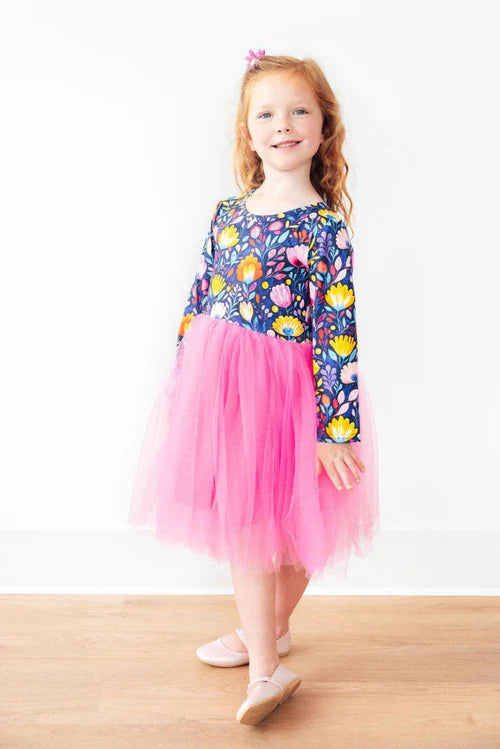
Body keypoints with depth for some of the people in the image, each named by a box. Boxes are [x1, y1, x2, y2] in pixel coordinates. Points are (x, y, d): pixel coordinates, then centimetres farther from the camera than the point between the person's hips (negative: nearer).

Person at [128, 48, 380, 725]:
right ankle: (265, 635, 33)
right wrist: (181, 383, 12)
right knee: (241, 523, 12)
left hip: (285, 390, -4)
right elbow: (198, 303, 11)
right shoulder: (228, 213, 5)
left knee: (285, 525, 7)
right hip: (221, 384, 4)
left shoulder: (326, 227, -10)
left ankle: (266, 662, 26)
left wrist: (336, 429, -16)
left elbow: (338, 333, -13)